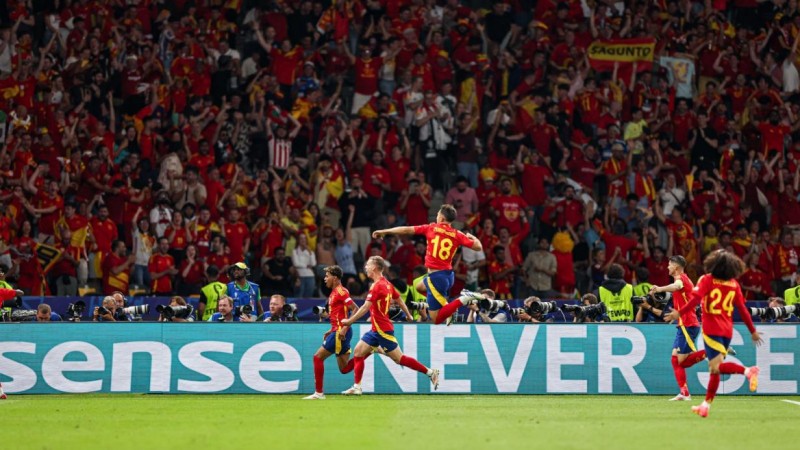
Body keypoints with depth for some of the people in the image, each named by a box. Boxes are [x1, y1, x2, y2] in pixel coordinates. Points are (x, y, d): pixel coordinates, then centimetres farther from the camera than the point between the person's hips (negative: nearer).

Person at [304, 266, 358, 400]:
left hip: (340, 333, -10)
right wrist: (331, 331, 21)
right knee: (344, 368, 6)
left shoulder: (341, 292, -12)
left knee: (318, 357, -5)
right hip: (338, 332, 10)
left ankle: (319, 393, -2)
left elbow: (355, 309, -20)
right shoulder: (334, 293, 18)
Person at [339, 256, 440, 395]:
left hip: (383, 330, -10)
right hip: (376, 330, 10)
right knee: (358, 351, 7)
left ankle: (430, 372, 2)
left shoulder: (377, 286, -19)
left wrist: (349, 321, -22)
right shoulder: (387, 284, 9)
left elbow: (365, 308, -25)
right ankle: (357, 387, 7)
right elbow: (399, 300, 19)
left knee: (399, 359, -4)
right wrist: (408, 315, 32)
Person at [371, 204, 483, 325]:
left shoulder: (431, 228, -4)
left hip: (436, 276, -6)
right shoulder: (457, 234, 1)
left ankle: (461, 301, -22)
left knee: (436, 319, -3)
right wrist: (471, 237, 22)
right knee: (420, 287, 35)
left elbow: (406, 230, 1)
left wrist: (384, 232, 13)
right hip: (449, 275, 6)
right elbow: (478, 247, -1)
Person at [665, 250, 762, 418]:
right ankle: (706, 405, 14)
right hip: (727, 330, 6)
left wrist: (679, 313, -15)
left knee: (716, 367, -13)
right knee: (715, 368, 11)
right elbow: (742, 309, 7)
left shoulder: (707, 280, -4)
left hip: (711, 328, -5)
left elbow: (696, 299, -17)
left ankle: (748, 371, -35)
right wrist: (753, 331, 13)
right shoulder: (734, 284, 8)